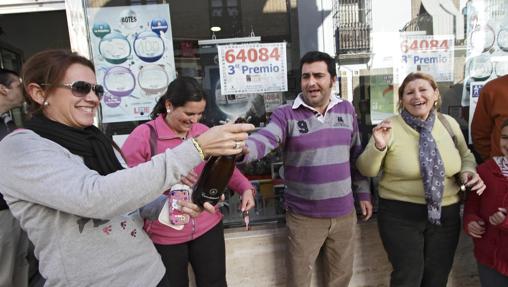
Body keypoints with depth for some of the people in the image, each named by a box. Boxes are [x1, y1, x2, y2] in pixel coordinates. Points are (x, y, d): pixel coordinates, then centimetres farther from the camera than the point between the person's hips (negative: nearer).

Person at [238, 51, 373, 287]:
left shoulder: (347, 110, 3)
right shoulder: (286, 114, -11)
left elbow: (356, 155, 11)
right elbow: (263, 139, -29)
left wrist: (363, 192, 11)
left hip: (344, 213, 4)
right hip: (304, 217, -3)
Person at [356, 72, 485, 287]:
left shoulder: (449, 123, 2)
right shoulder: (390, 127, -11)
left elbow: (465, 155, 17)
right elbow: (367, 171, -9)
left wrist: (469, 172, -5)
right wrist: (378, 147, -28)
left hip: (446, 214, 4)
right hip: (400, 215, -4)